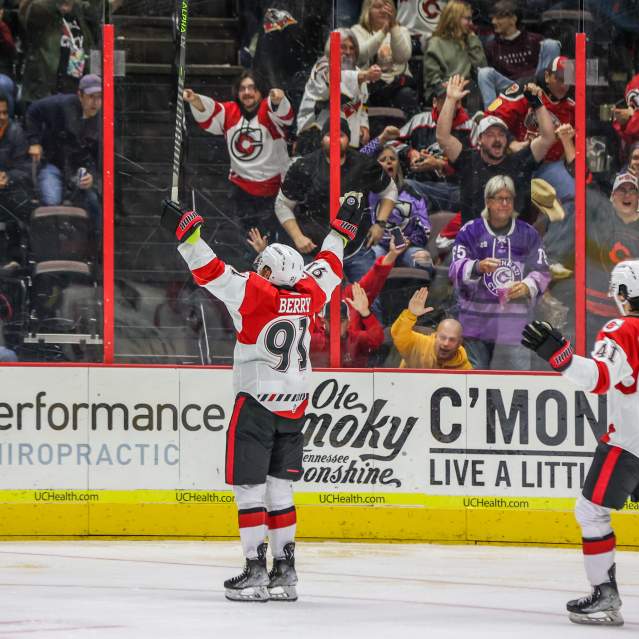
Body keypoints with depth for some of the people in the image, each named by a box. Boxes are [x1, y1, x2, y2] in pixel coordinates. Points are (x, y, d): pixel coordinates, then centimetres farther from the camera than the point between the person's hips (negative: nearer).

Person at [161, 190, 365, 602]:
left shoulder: (255, 293, -11)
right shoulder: (307, 296, 5)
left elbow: (212, 272, -18)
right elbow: (329, 266, 22)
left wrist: (185, 231, -18)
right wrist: (344, 226, 35)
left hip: (256, 406, -6)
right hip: (295, 406, 6)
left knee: (249, 487, -2)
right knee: (280, 488, 11)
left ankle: (256, 571, -6)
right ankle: (285, 572, 10)